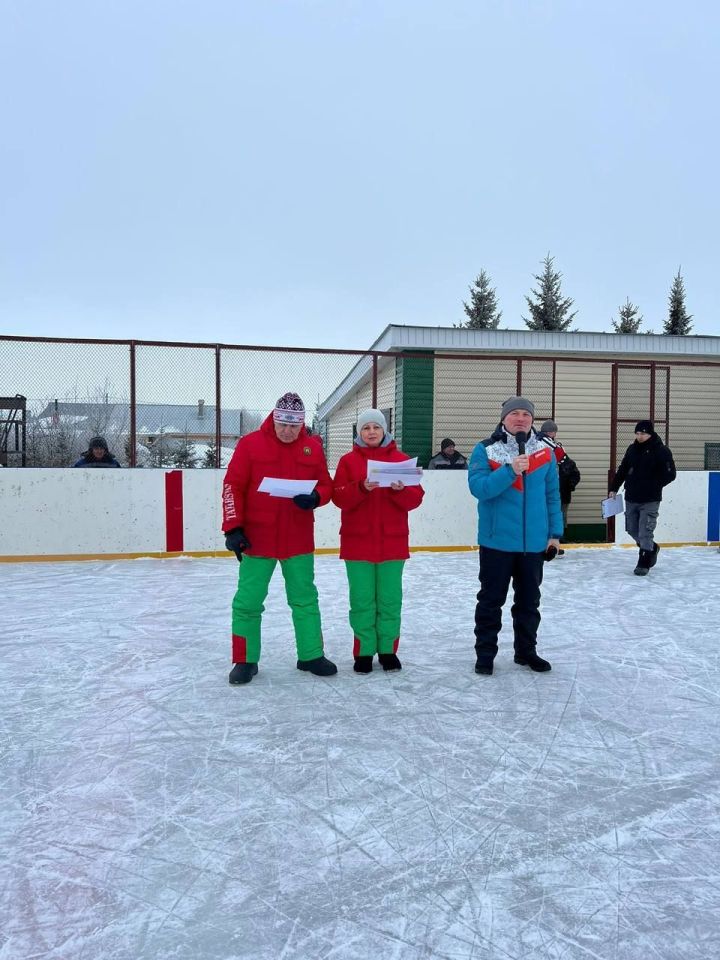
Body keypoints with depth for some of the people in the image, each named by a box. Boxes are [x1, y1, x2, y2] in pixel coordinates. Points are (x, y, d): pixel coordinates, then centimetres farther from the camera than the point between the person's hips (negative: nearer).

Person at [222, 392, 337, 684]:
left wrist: (315, 498, -17)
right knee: (248, 601, 4)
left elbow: (326, 486, 6)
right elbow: (233, 487, -6)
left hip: (298, 540, 3)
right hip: (257, 539, -2)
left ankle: (311, 655, 27)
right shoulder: (250, 444, -5)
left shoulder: (313, 447, 4)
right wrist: (233, 528, -12)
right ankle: (245, 661, 19)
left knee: (306, 599, 12)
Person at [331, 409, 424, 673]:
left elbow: (416, 498, 0)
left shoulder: (401, 459, 5)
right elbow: (339, 498, -7)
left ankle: (388, 650, 21)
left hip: (392, 542, 1)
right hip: (357, 542, -1)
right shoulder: (348, 461, 3)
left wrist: (401, 490, -20)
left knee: (390, 599, 7)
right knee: (362, 599, 4)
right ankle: (364, 652, 16)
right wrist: (362, 488, -23)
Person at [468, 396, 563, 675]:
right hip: (497, 541, -3)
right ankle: (485, 653, 20)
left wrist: (555, 533, 5)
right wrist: (510, 471, -27)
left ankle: (526, 651, 31)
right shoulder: (485, 450, -5)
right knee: (491, 600, 8)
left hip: (534, 542, 4)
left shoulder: (545, 452, 5)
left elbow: (552, 495, 8)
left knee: (529, 600, 16)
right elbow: (478, 487, -18)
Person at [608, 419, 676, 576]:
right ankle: (651, 548, 39)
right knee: (632, 529, 14)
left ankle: (644, 563, 8)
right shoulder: (632, 449, 7)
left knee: (645, 532, -6)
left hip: (650, 501, -6)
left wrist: (653, 485, -13)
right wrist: (613, 488, 8)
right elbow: (622, 470, 13)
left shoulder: (661, 451, -9)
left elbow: (670, 474, -10)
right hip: (631, 498, 6)